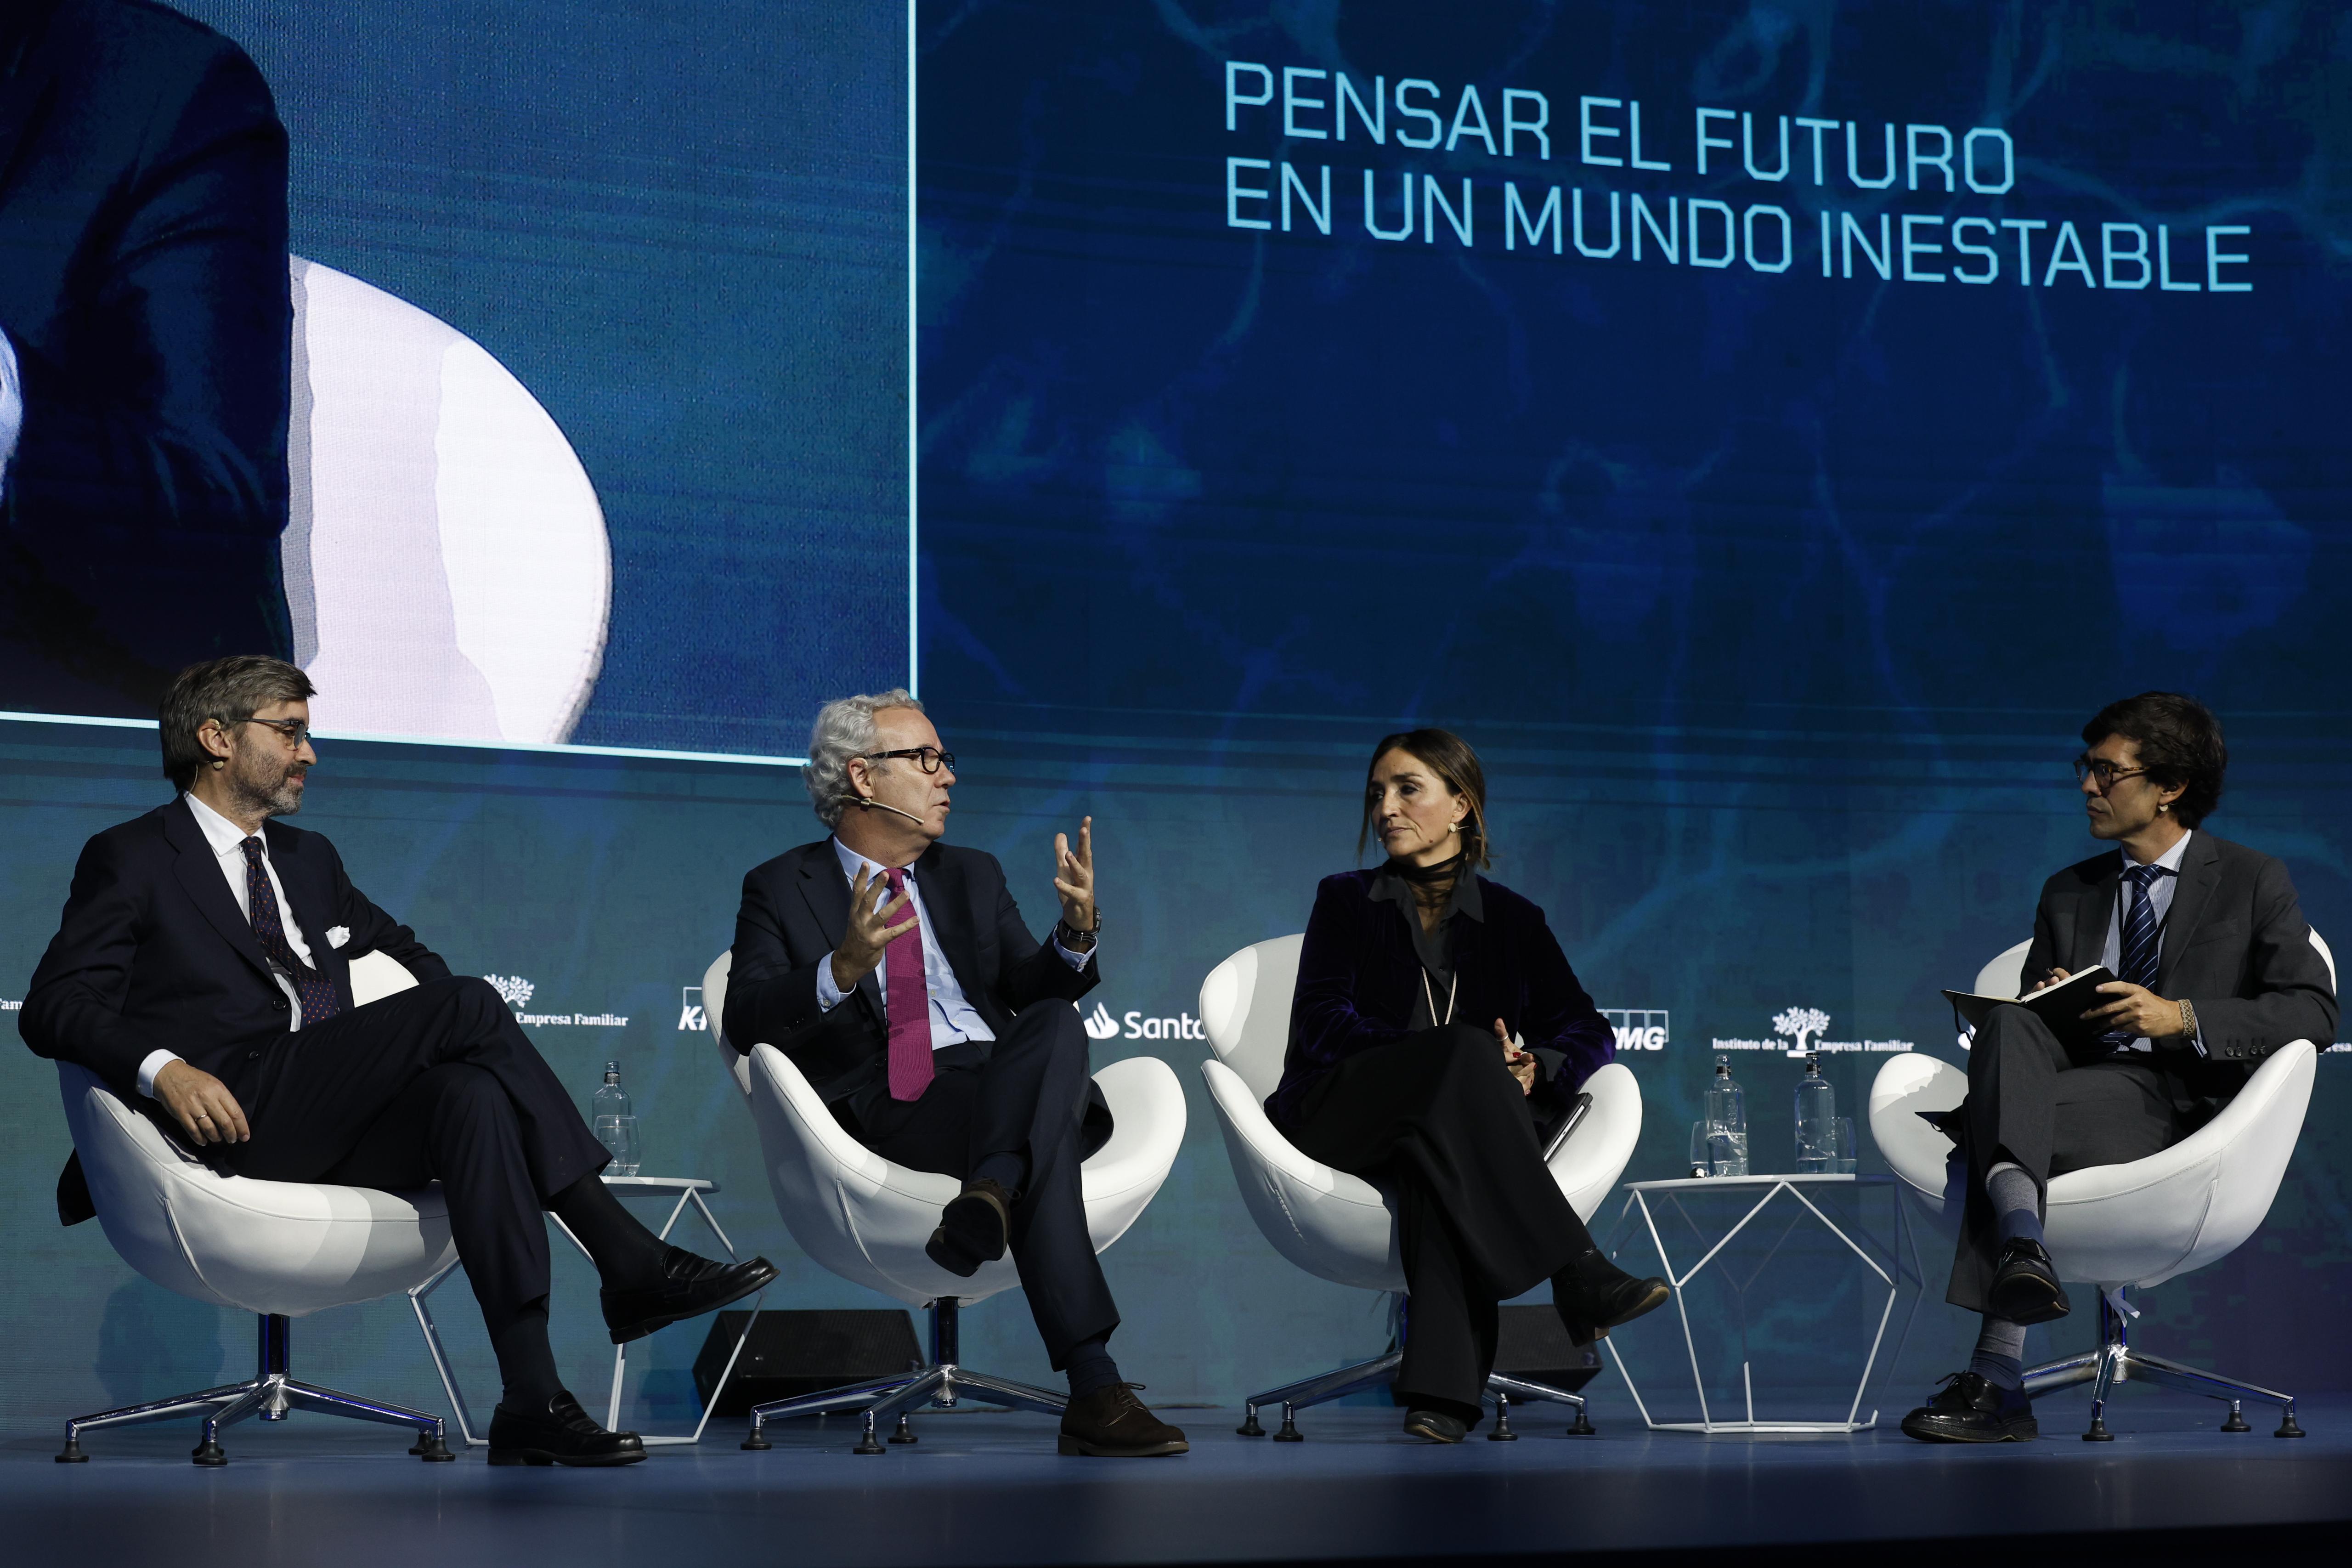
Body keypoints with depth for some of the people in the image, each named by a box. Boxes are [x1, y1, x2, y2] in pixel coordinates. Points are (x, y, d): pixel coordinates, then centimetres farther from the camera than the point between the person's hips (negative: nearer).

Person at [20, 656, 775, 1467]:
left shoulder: (310, 859, 29)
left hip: (338, 1133, 6)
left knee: (470, 1093, -30)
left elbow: (404, 950, 39)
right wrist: (161, 1068, -22)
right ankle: (630, 1263, -25)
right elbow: (54, 1008, -1)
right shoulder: (130, 860, 10)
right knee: (468, 1006, -23)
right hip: (238, 1119, -6)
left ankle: (531, 1403, -39)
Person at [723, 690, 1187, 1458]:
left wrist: (1077, 933, -4)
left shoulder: (974, 876, 28)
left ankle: (989, 1194, -48)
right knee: (1046, 1150, -37)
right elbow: (745, 1022, -2)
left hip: (1007, 1078, 4)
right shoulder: (782, 889, 12)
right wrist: (844, 968, -21)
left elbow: (1033, 990, 19)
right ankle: (1094, 1387, -43)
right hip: (887, 1104, -4)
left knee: (1055, 1023, -34)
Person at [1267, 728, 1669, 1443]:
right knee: (1466, 1051, -34)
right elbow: (1322, 1022, -2)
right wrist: (1468, 1059, -17)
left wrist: (1533, 1068, -17)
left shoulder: (1512, 920, 18)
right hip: (1340, 1113, -1)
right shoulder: (1346, 902, 14)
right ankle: (1578, 1276, -40)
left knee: (1442, 1151, -39)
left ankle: (1441, 1388, -53)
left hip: (1445, 1121, 1)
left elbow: (1590, 1030, 9)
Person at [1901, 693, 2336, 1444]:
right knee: (2008, 1024, -32)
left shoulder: (2255, 883, 10)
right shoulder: (2068, 893, 25)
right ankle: (2023, 1244, -46)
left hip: (2179, 1096, -5)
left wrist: (2182, 1017, -13)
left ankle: (1996, 1375, -34)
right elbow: (2024, 1018, 23)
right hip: (2075, 1081, 5)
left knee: (1992, 1130, -31)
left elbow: (2313, 1012, -1)